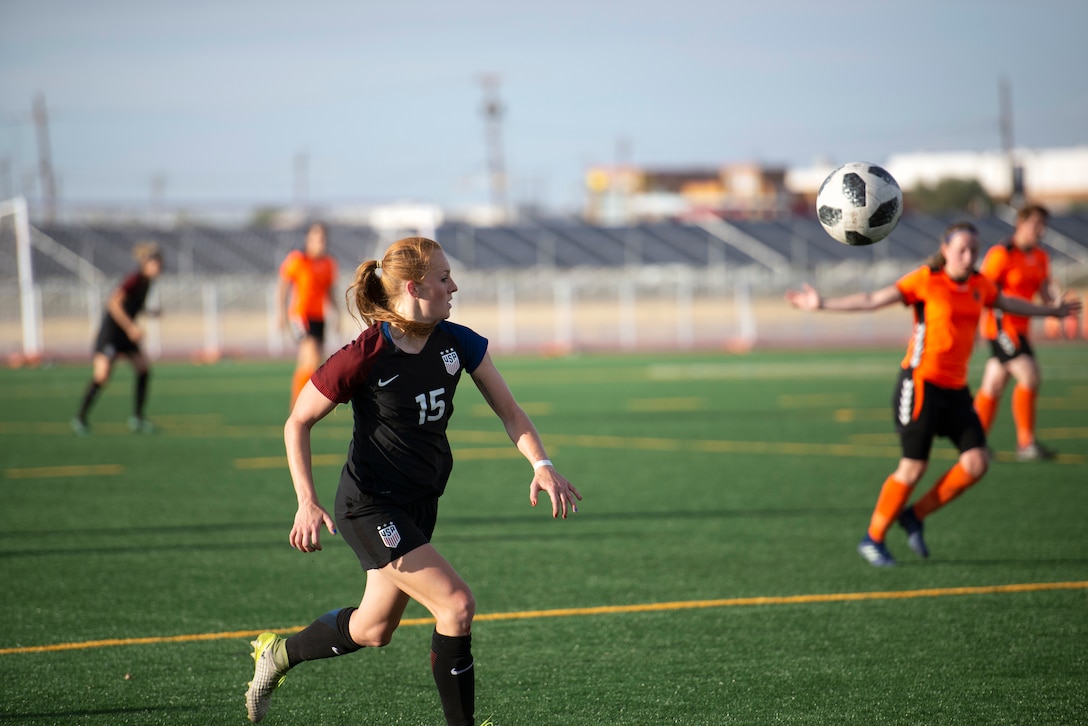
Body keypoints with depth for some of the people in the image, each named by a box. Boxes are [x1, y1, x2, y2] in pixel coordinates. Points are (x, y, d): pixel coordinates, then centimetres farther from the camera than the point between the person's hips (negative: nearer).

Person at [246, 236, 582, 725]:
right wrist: (307, 502, -18)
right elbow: (298, 422, -10)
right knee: (457, 605, -18)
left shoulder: (458, 343, -4)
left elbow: (508, 410, -1)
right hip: (371, 506, -7)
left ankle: (280, 652, 43)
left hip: (420, 504, 7)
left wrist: (541, 465, -19)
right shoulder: (365, 356, -20)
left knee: (374, 630, 19)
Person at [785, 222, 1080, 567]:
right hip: (921, 382, -7)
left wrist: (1049, 310, 44)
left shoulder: (979, 285, 9)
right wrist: (823, 304, -23)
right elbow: (873, 300, -14)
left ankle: (914, 516, 12)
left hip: (955, 387, 7)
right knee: (913, 467, -7)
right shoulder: (925, 280, -10)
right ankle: (873, 539, 10)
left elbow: (1007, 303, 30)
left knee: (977, 461, -5)